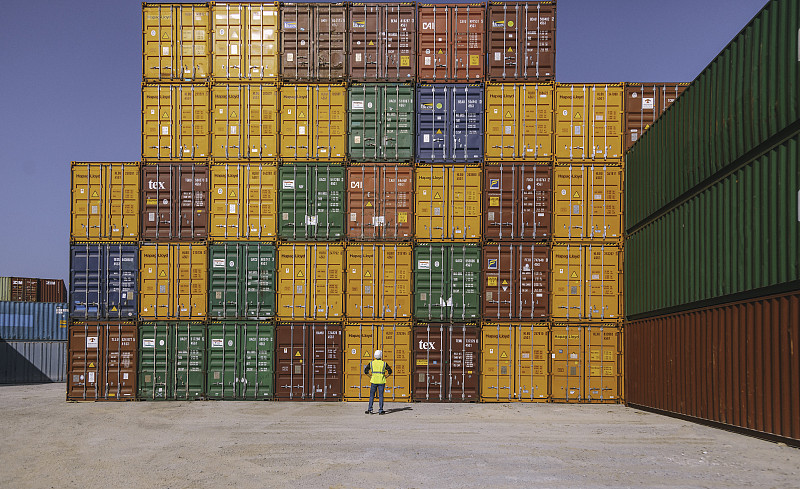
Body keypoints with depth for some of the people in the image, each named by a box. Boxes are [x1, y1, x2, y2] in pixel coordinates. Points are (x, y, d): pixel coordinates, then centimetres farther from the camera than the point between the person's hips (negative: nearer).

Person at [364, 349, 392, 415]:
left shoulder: (371, 363, 0)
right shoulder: (384, 363, -1)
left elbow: (365, 371, 1)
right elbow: (390, 371, -2)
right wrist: (385, 376, 8)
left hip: (374, 381, 0)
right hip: (381, 381, 0)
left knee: (372, 395, 9)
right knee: (381, 396, 4)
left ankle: (370, 409, 6)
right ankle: (380, 410, 3)